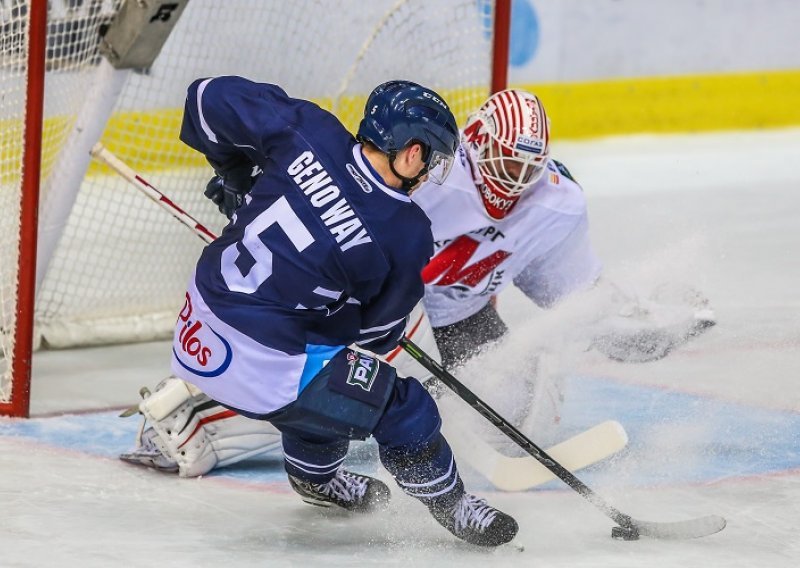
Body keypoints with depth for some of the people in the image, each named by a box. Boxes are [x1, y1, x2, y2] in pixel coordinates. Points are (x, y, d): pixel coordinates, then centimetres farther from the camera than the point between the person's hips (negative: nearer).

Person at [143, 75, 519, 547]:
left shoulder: (308, 131, -7)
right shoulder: (408, 237, -14)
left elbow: (211, 99, 2)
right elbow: (375, 332, -1)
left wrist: (232, 172, 18)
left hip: (197, 333, 7)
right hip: (258, 373, -7)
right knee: (403, 409, 9)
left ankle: (316, 475, 52)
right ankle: (449, 502, 30)